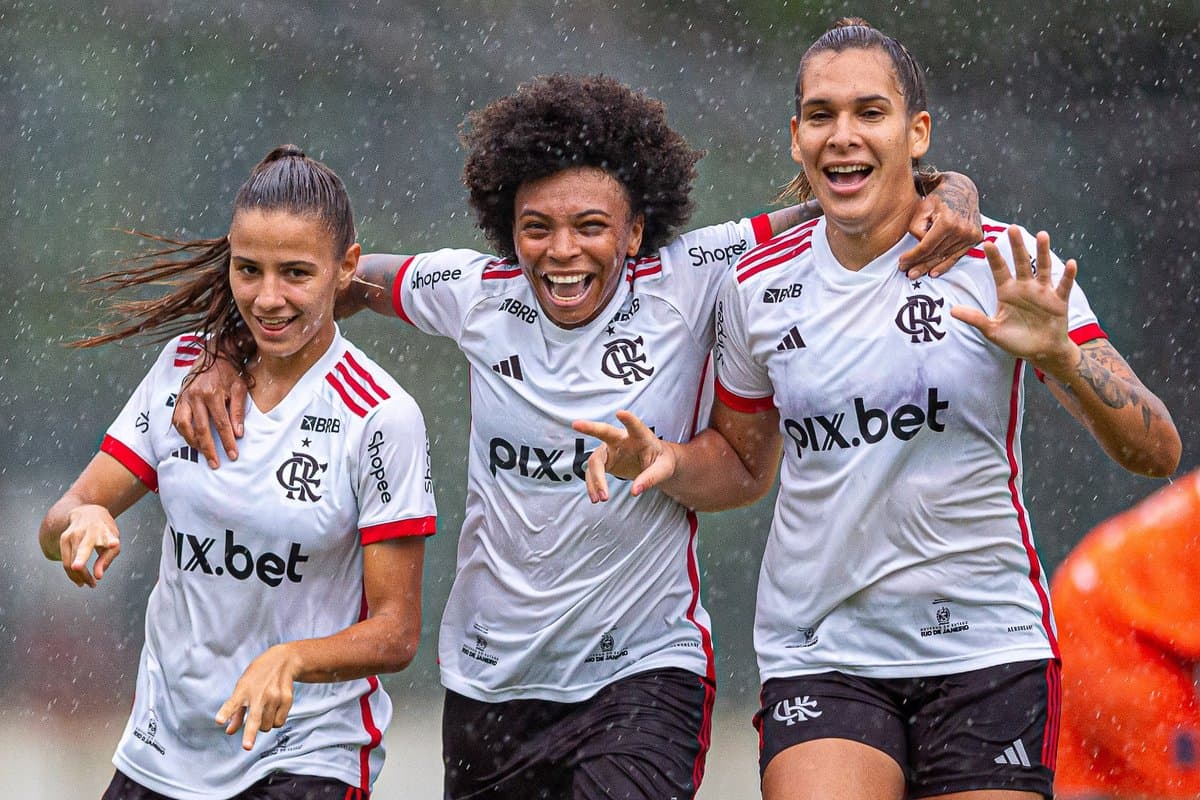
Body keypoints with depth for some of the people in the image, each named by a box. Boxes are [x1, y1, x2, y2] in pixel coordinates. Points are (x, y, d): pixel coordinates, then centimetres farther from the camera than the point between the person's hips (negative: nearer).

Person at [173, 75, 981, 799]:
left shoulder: (686, 283, -7)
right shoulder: (476, 294, 1)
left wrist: (926, 209, -23)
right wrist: (229, 360, 10)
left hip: (643, 672, -4)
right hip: (490, 678, 4)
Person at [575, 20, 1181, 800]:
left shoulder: (999, 262, -5)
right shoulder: (760, 284, 5)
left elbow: (1156, 451, -8)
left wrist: (1057, 357, -25)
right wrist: (668, 463, 0)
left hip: (986, 653, -1)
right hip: (819, 656, 1)